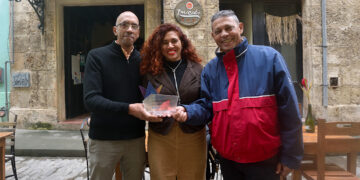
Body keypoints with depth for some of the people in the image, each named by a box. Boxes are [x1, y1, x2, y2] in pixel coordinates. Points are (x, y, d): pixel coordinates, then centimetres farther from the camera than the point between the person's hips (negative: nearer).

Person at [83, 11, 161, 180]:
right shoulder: (97, 56, -5)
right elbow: (90, 99, -17)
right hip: (103, 139, -3)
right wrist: (128, 109, -28)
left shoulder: (142, 60, 6)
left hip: (136, 139, 3)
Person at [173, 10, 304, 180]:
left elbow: (288, 109, -8)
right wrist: (187, 112, -17)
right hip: (226, 158, 4)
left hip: (264, 159, -3)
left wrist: (290, 156, -7)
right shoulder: (210, 69, 6)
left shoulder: (269, 57, -7)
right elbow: (206, 106, 5)